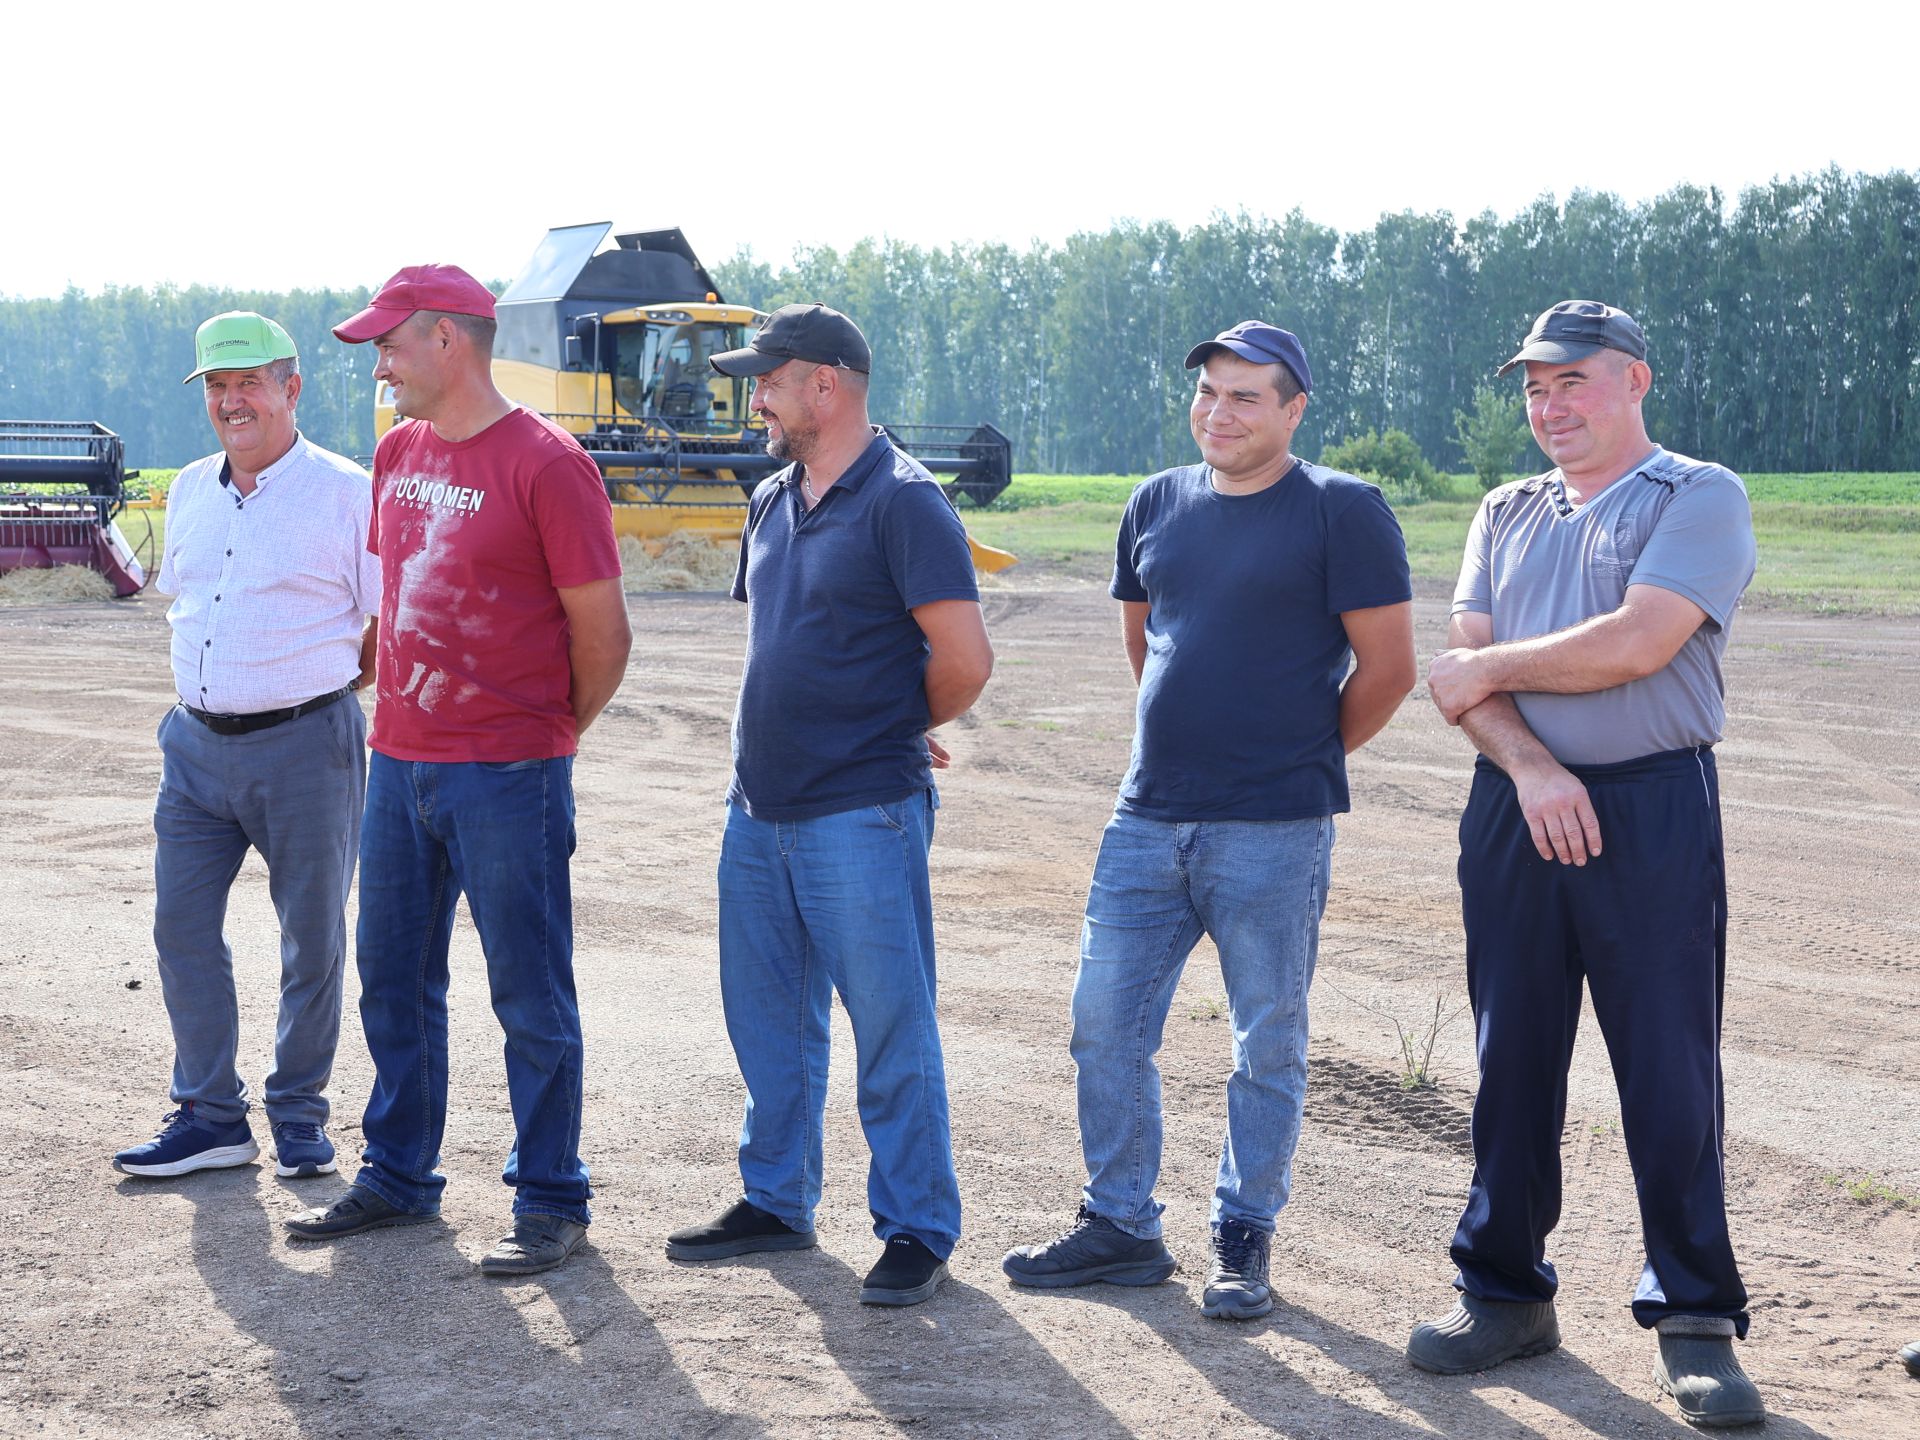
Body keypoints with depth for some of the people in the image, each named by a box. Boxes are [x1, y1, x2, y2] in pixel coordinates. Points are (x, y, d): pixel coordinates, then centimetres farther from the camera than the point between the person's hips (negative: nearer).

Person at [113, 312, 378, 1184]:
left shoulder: (347, 493, -8)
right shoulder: (190, 492, 11)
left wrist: (309, 688, -2)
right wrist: (201, 691, 11)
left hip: (304, 746, -5)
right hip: (196, 744, 6)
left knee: (312, 938, 4)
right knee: (182, 926, 5)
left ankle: (299, 1113, 18)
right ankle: (210, 1118, 15)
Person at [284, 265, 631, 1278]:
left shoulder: (544, 463, -13)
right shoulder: (399, 454, 10)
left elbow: (602, 632, -9)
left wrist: (548, 736, 3)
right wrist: (408, 710, 17)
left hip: (507, 777, -7)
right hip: (398, 764, 8)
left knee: (531, 997, 1)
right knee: (394, 982, 15)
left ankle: (550, 1205, 11)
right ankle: (397, 1179, 29)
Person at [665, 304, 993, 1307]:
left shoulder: (901, 501, -12)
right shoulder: (771, 503, 13)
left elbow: (964, 662, -16)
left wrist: (893, 731, 1)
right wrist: (777, 740, 12)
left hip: (862, 815, -8)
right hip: (758, 809, 8)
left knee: (891, 1030, -1)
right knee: (768, 1020, 15)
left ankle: (917, 1230, 8)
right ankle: (776, 1202, 28)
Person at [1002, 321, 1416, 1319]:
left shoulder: (1343, 511, -7)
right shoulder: (1158, 505, 10)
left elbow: (1388, 667, -6)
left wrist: (1307, 754, 5)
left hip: (1275, 833, -6)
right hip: (1147, 817, 6)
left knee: (1267, 1048, 4)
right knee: (1105, 1026, 7)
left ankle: (1244, 1240, 16)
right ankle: (1119, 1228, 20)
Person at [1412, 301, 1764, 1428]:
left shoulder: (1700, 498, -2)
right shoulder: (1508, 516, 16)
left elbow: (1637, 645, -16)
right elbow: (1465, 675, 6)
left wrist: (1493, 668, -3)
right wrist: (1529, 765, -13)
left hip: (1655, 812, -5)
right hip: (1516, 807, 5)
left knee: (1670, 1074, -3)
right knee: (1513, 1061, 8)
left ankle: (1696, 1321, 5)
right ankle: (1506, 1293, 19)